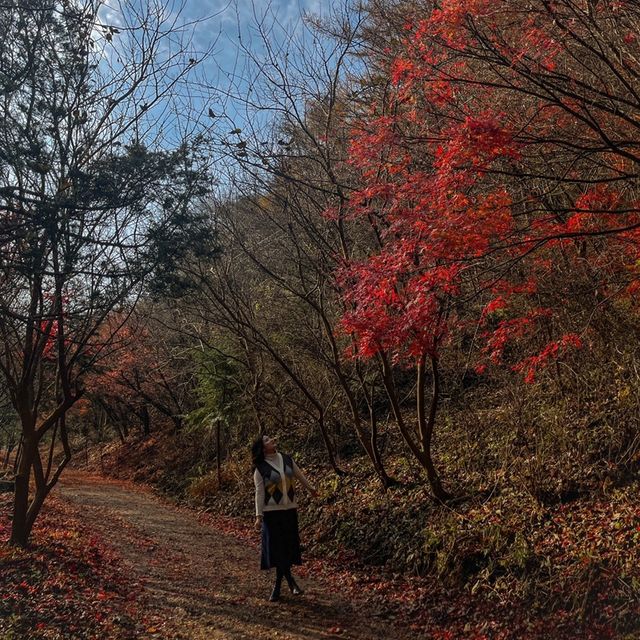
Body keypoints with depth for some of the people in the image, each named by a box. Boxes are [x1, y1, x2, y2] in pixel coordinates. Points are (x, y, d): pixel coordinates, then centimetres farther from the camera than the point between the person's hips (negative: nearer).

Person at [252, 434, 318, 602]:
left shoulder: (287, 459, 2)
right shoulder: (260, 469, -10)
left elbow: (299, 475, 18)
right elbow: (259, 493, -10)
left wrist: (310, 488, 31)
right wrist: (259, 516, -14)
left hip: (290, 509, 4)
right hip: (272, 511, -4)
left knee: (287, 545, 6)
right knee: (276, 547, -2)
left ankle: (278, 585, 21)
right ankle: (290, 581, 14)